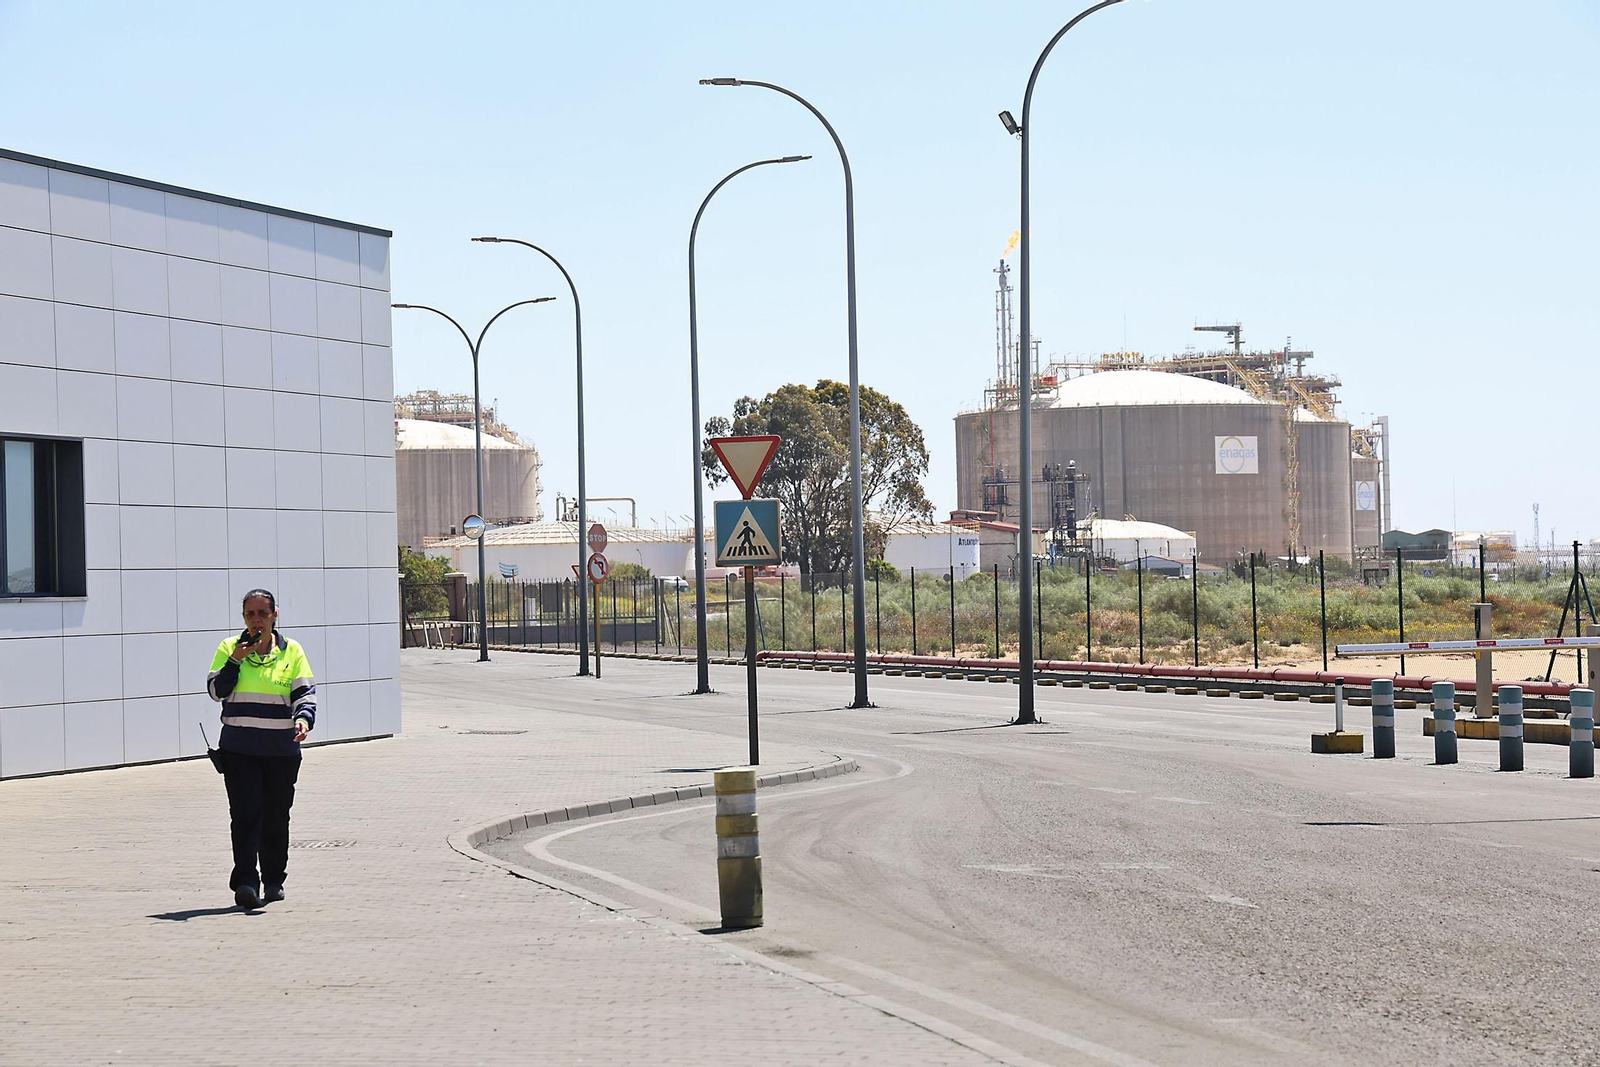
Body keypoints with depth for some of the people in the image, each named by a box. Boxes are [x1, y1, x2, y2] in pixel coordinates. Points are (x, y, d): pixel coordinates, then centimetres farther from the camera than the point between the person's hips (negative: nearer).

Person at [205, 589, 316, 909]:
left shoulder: (291, 651, 7)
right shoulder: (229, 648, 6)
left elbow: (305, 693, 5)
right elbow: (216, 691, 0)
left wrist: (304, 719, -15)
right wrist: (236, 660, -12)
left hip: (281, 749, 1)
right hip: (239, 747, -1)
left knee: (276, 817, 9)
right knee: (245, 813, -12)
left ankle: (274, 880, 23)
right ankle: (245, 882, -16)